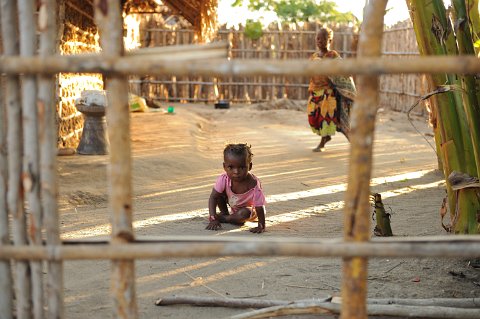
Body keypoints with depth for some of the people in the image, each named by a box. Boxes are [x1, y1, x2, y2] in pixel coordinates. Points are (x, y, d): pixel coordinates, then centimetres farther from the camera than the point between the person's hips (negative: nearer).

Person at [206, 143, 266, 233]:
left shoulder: (254, 185, -39)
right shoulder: (224, 179, -31)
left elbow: (260, 208, -34)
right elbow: (213, 197, -25)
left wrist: (261, 227, -43)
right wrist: (213, 219, -34)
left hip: (250, 210, -3)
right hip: (233, 207, 3)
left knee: (244, 214, -35)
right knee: (218, 194, -19)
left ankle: (224, 218, -8)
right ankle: (225, 213, 4)